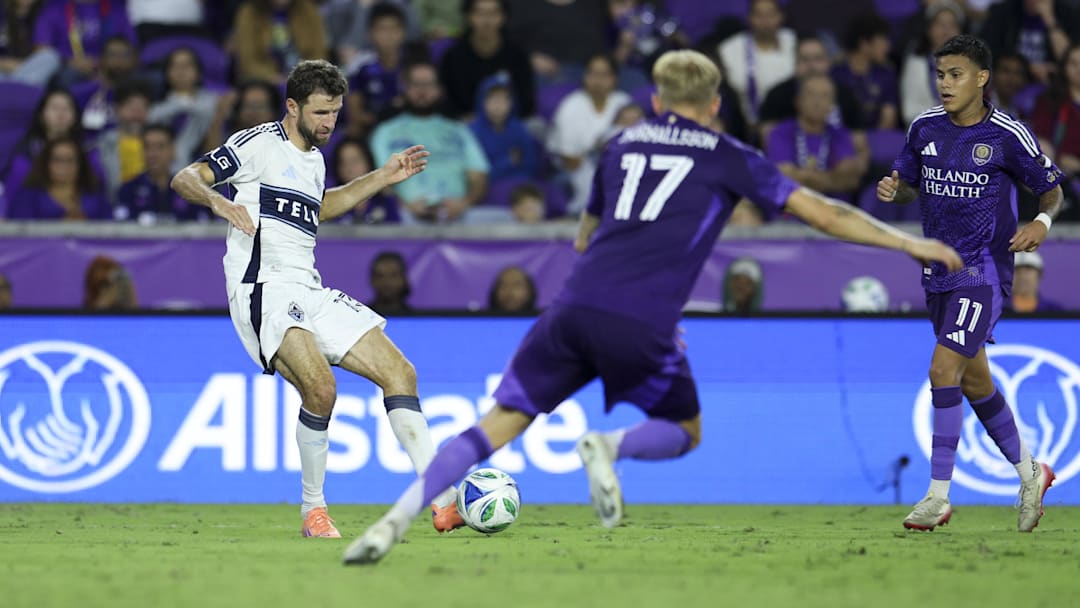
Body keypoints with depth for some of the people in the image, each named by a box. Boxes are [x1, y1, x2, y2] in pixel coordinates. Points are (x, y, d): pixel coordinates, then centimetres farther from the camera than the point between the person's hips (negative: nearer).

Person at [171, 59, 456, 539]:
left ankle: (441, 499, 1)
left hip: (310, 292, 9)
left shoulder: (313, 160, 21)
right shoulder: (258, 143, -3)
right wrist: (217, 200, -30)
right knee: (320, 386, -29)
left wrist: (382, 178, 37)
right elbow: (184, 179, -9)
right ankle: (313, 508, -11)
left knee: (399, 372, 0)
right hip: (262, 288, -8)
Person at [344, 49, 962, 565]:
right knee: (686, 430, 20)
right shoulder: (729, 158, 14)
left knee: (500, 423, 4)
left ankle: (401, 514, -14)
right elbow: (822, 212, 13)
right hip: (640, 327, -3)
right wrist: (910, 243, 19)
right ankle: (611, 446, -12)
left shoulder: (622, 144, 24)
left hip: (575, 308, 3)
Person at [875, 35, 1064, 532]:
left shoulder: (1007, 135, -11)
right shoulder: (925, 127, 3)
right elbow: (911, 183, 16)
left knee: (944, 369, -18)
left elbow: (1051, 188, 0)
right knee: (974, 381, 16)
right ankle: (1028, 473, 35)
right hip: (939, 271, 6)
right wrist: (893, 189, -7)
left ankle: (938, 496, -13)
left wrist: (1042, 221, -21)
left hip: (983, 271, -6)